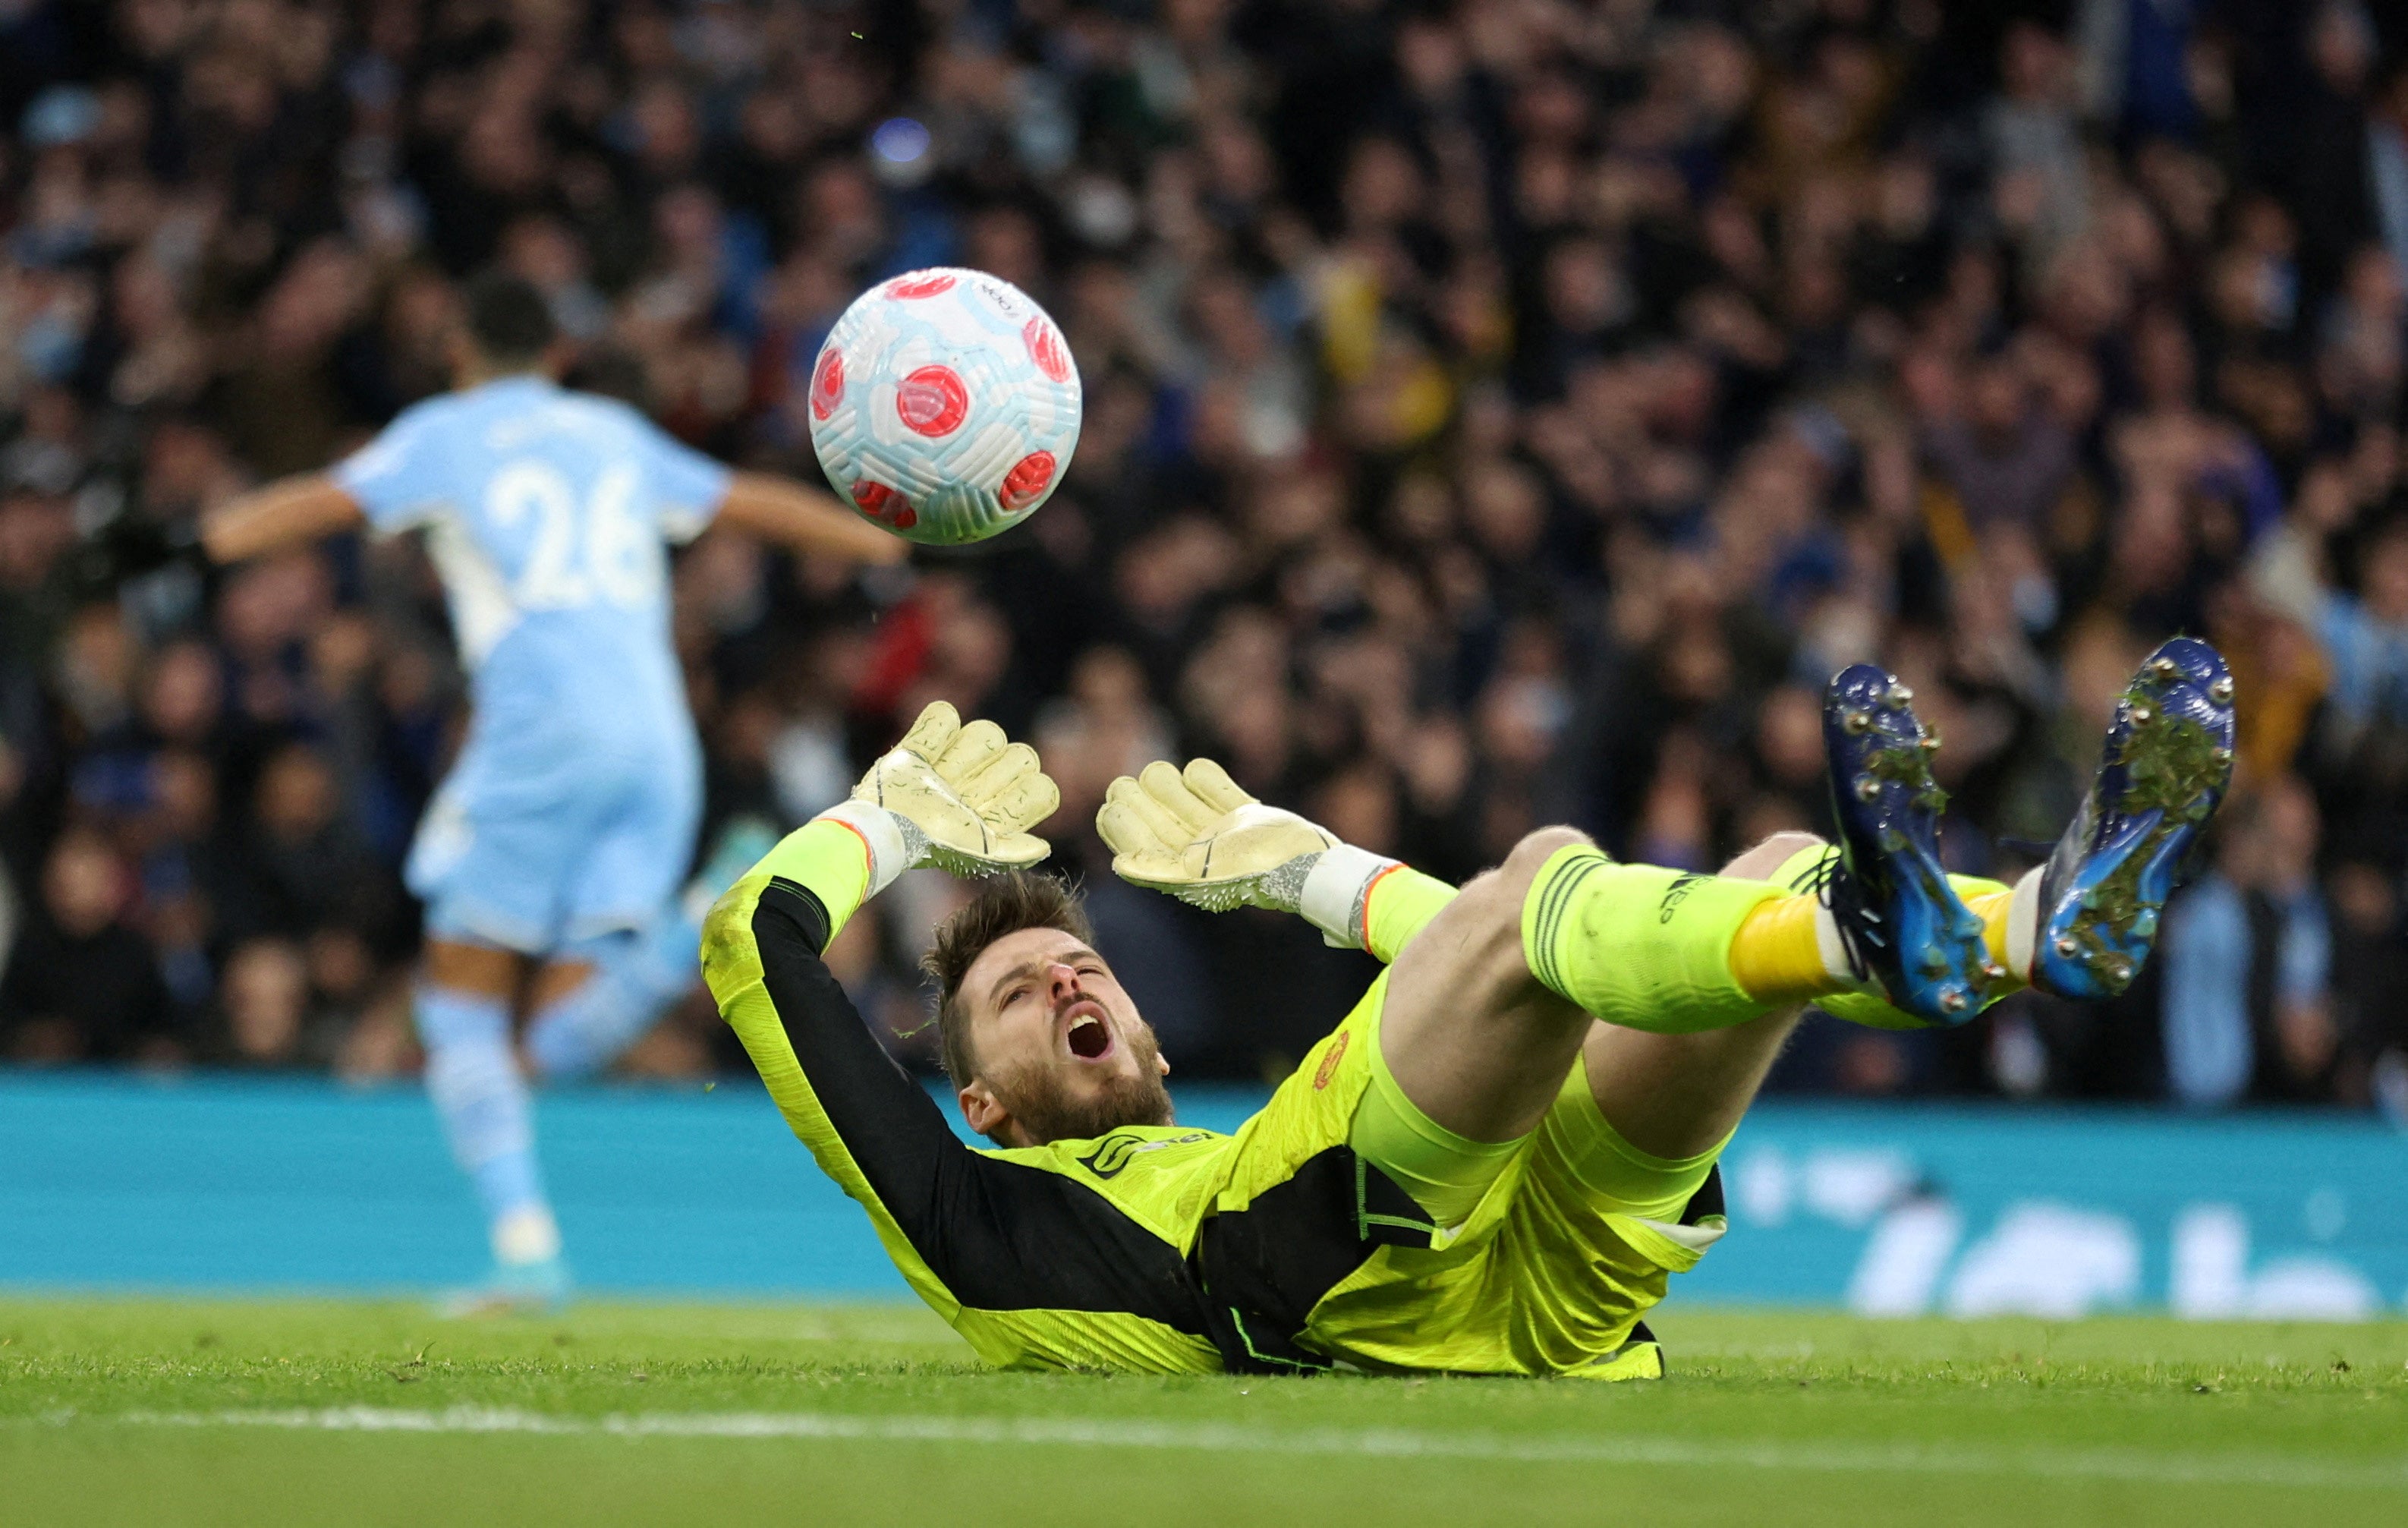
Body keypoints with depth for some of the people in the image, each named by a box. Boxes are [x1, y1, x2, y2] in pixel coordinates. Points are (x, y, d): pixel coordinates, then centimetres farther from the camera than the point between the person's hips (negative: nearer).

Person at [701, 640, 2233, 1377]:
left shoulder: (1252, 1152, 46)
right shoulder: (977, 1211, 34)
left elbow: (1478, 964, 53)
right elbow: (755, 944, 32)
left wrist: (1292, 861, 54)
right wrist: (903, 814, 48)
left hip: (1557, 1282, 6)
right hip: (1318, 1296, -6)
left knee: (1784, 877, -11)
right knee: (1545, 879, -25)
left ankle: (2057, 919, -43)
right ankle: (1878, 930, -56)